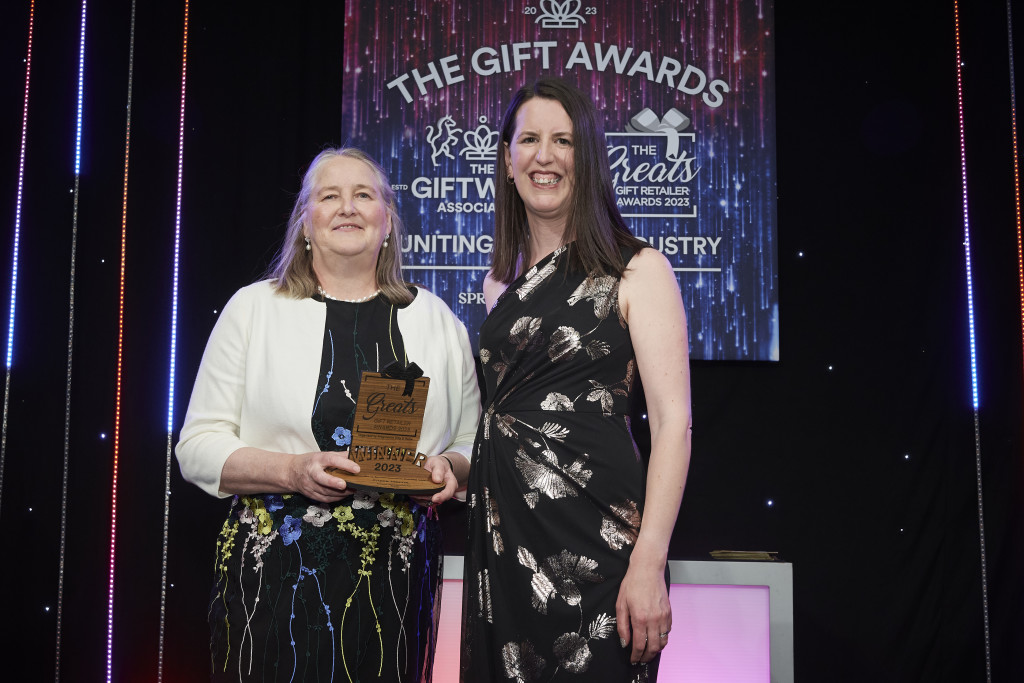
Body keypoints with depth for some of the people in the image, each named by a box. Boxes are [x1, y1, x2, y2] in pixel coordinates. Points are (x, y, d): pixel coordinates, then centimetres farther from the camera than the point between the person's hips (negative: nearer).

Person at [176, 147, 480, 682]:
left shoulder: (436, 319, 10)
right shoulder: (253, 308, 3)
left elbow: (472, 444, 13)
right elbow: (199, 446, 0)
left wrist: (449, 468, -9)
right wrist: (292, 471, -16)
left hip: (396, 578, 2)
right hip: (276, 575, -1)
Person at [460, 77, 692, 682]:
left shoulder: (639, 271, -4)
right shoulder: (500, 282, 13)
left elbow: (674, 422, -12)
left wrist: (649, 563, -19)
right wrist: (449, 470, 5)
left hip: (594, 533, -5)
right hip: (501, 536, 5)